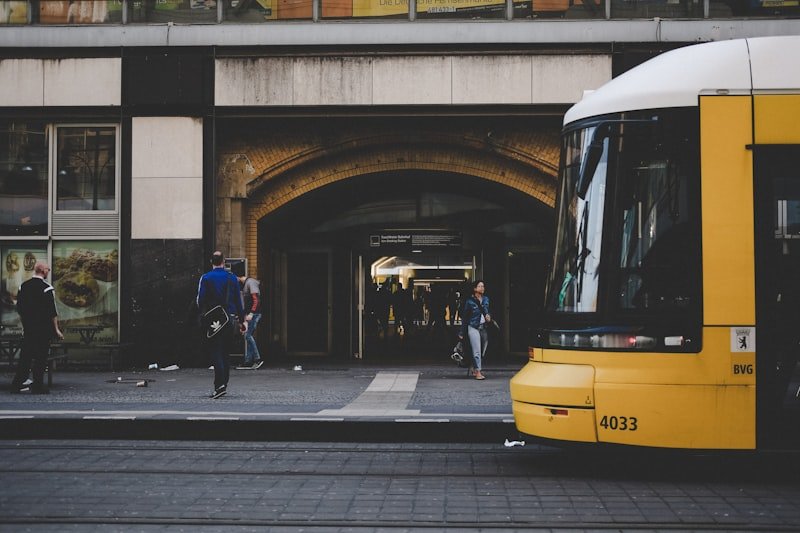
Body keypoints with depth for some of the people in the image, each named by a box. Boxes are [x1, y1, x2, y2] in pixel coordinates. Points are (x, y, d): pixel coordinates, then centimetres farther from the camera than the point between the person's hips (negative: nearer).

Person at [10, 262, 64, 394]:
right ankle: (38, 386, 2)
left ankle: (17, 384, 11)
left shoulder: (23, 286, 7)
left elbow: (19, 308, 12)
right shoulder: (46, 288, -12)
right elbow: (52, 311, -13)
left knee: (25, 355, 11)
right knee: (41, 357, 0)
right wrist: (56, 329, -8)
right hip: (43, 328, -6)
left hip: (27, 328, 6)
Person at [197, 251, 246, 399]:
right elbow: (238, 300, 7)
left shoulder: (205, 278, -3)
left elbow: (200, 300, -6)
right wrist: (242, 320, 12)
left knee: (215, 352, -5)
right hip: (230, 319, 3)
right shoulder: (232, 278, 6)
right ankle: (223, 385, 15)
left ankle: (220, 385, -20)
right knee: (225, 352, 14)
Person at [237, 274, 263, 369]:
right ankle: (248, 361, 7)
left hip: (254, 314, -10)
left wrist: (251, 313, -24)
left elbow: (256, 299, -18)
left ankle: (257, 359, -12)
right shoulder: (244, 284, 18)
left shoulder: (251, 283, -11)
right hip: (249, 314, 10)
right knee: (247, 336, 7)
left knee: (248, 335, -14)